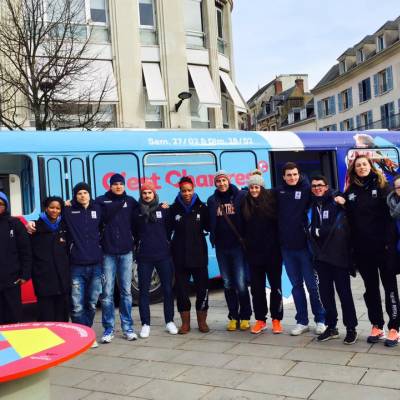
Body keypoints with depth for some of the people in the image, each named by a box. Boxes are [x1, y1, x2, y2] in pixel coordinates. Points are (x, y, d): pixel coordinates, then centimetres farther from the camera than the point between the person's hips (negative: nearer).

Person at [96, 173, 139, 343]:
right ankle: (109, 329, 11)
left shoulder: (131, 201, 8)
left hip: (126, 252, 1)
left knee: (126, 291, 7)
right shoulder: (101, 201, 4)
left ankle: (127, 328, 15)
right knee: (107, 293, 1)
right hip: (108, 252, -1)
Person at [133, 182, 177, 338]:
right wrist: (139, 246, 5)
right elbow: (134, 233, 10)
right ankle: (145, 324, 11)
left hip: (163, 255, 0)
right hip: (144, 257, 0)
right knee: (143, 291, 3)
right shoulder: (137, 212, 3)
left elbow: (169, 228, 9)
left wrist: (165, 242, 7)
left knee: (168, 289, 4)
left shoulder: (163, 210, 3)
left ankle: (169, 322, 16)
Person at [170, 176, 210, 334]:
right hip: (180, 255, 0)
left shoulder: (201, 207, 1)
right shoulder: (174, 208, 1)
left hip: (199, 253, 0)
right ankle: (185, 323, 17)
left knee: (202, 287, 4)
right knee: (181, 289, 4)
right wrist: (169, 248, -4)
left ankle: (202, 321, 19)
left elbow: (208, 227, 3)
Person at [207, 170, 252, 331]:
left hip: (238, 245, -4)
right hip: (221, 247, 4)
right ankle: (233, 317, 20)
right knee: (228, 284, 10)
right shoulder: (212, 200, 8)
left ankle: (245, 317, 12)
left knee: (241, 283, -4)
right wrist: (213, 236, -2)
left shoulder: (241, 196, -3)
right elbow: (209, 223, 14)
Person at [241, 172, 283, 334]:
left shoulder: (271, 200, -5)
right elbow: (243, 228, 10)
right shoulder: (245, 204, 3)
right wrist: (245, 244, 6)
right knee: (256, 287, 8)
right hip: (253, 252, 3)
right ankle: (260, 319, 20)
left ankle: (276, 319, 18)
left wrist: (279, 243, -6)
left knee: (275, 286, 6)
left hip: (272, 251, -2)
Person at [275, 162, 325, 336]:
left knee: (312, 284, 4)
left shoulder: (306, 189, -3)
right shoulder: (279, 191, 7)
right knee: (296, 285, 12)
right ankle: (302, 321, 22)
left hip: (304, 245, -3)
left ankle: (320, 320, 18)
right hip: (287, 246, 3)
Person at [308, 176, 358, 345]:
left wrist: (319, 231, -6)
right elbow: (312, 229, 12)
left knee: (344, 291, 1)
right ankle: (331, 326, 21)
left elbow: (338, 227, -11)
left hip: (338, 254, -4)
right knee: (325, 292, 9)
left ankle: (351, 328, 11)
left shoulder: (336, 203, -2)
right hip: (321, 255, 5)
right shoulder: (312, 205, 12)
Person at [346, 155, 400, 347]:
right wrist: (351, 245, 2)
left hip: (382, 246, -3)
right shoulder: (350, 191, 9)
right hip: (362, 248, 4)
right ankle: (376, 326, 22)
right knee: (371, 288, 11)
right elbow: (349, 219, 9)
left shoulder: (382, 186, -1)